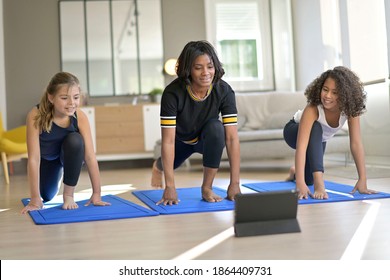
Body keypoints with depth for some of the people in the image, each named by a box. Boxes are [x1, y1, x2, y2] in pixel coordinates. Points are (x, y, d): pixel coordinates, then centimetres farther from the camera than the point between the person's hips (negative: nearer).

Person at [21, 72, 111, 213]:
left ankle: (69, 194, -15)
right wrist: (35, 199, -38)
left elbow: (90, 156, -30)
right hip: (46, 158, 1)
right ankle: (57, 176, 36)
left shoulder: (80, 116, -31)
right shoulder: (36, 116, -36)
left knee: (75, 140, -32)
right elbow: (34, 158, -36)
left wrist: (96, 194, -33)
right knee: (47, 196, 0)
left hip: (69, 155, -1)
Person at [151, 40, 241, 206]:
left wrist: (234, 183, -36)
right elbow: (168, 141, -35)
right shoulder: (173, 93, -35)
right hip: (180, 140, 1)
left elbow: (232, 138, -31)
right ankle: (158, 166, 60)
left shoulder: (224, 91, -31)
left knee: (216, 127, -33)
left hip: (208, 139, 0)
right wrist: (170, 186, -39)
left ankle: (207, 188, -19)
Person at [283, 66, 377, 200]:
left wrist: (362, 180, -39)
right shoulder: (313, 109, -41)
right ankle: (319, 183, -38)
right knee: (315, 128, -38)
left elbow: (356, 143, -32)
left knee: (309, 180, 11)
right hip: (294, 132, -4)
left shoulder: (350, 108, -31)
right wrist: (300, 184, -59)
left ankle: (295, 172, 46)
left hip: (318, 140, 5)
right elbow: (301, 145, -49)